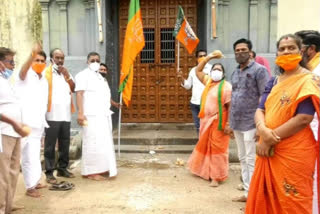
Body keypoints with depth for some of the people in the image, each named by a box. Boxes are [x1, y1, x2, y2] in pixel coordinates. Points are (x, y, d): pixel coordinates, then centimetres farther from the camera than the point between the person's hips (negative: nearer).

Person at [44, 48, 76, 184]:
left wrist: (67, 75, -4)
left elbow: (74, 89, 9)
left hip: (66, 115, 6)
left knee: (65, 144, 11)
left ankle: (62, 168, 21)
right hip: (52, 115, -6)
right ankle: (49, 172, 5)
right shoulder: (46, 73, -1)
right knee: (50, 145, -1)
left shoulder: (66, 73, 19)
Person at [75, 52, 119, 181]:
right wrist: (80, 113, -25)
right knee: (93, 143, -8)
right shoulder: (83, 75, -6)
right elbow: (79, 94, -16)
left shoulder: (100, 76, 21)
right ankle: (90, 172, -1)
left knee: (104, 142, 10)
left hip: (104, 115, 9)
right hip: (92, 115, -9)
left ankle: (101, 169, 19)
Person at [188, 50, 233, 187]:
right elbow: (198, 71, 15)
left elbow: (230, 106, -15)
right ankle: (204, 170, 34)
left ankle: (216, 177, 10)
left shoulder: (226, 86, -11)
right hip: (206, 120, 7)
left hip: (218, 122, -7)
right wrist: (209, 57, 6)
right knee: (204, 146, 17)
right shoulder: (208, 81, 10)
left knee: (217, 148, 0)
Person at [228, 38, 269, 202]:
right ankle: (247, 192, 25)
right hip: (237, 124, 7)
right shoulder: (235, 73, 15)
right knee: (243, 159, 13)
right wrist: (230, 121, 16)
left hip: (251, 123, -7)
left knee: (251, 160, -2)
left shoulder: (259, 70, -7)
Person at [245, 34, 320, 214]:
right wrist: (263, 130, -17)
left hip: (294, 153, -6)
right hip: (269, 150, 6)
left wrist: (269, 140, -17)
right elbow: (260, 110, 6)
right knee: (265, 199, 15)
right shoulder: (274, 82, 12)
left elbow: (303, 119, -19)